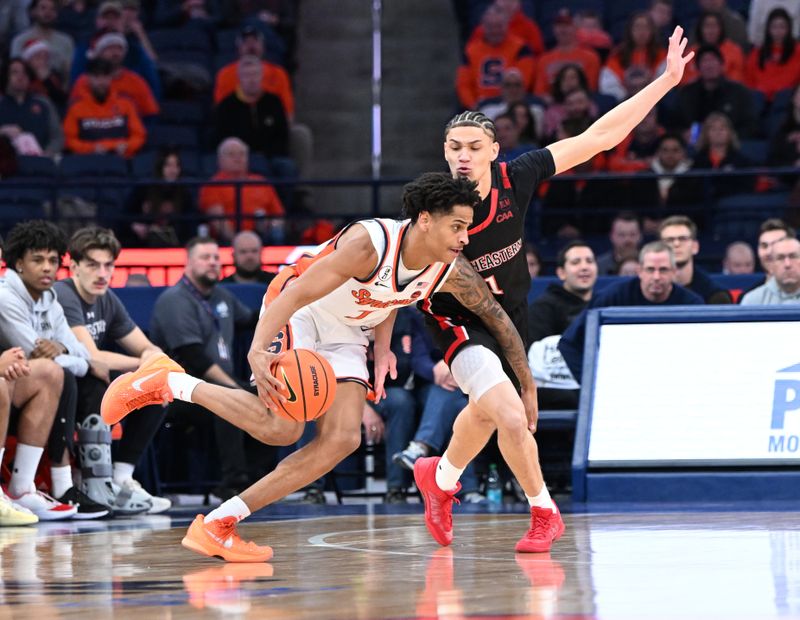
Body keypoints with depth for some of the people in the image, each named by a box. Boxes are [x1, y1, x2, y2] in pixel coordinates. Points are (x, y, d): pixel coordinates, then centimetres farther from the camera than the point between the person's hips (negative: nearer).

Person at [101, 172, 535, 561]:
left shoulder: (453, 273, -14)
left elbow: (498, 319, 7)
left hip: (346, 335, 7)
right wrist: (258, 352, -51)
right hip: (299, 314, -7)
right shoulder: (369, 244, -33)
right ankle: (169, 384, -5)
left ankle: (218, 524, -10)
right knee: (281, 428, -25)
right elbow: (296, 294, -37)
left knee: (342, 440, -11)